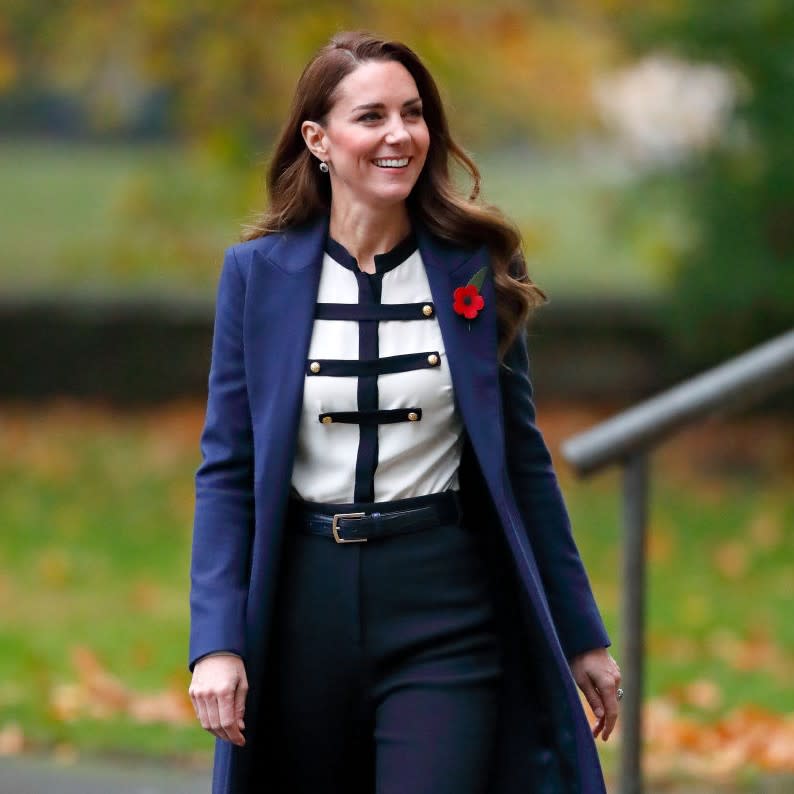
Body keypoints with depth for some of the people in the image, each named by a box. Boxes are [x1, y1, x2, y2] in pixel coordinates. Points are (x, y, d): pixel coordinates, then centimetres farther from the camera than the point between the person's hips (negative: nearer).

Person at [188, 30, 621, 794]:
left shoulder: (476, 269, 1)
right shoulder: (258, 272, 0)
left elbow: (522, 460, 7)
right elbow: (227, 470, 0)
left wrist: (582, 638, 7)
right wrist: (216, 641, -10)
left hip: (445, 613, -1)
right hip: (302, 604, 1)